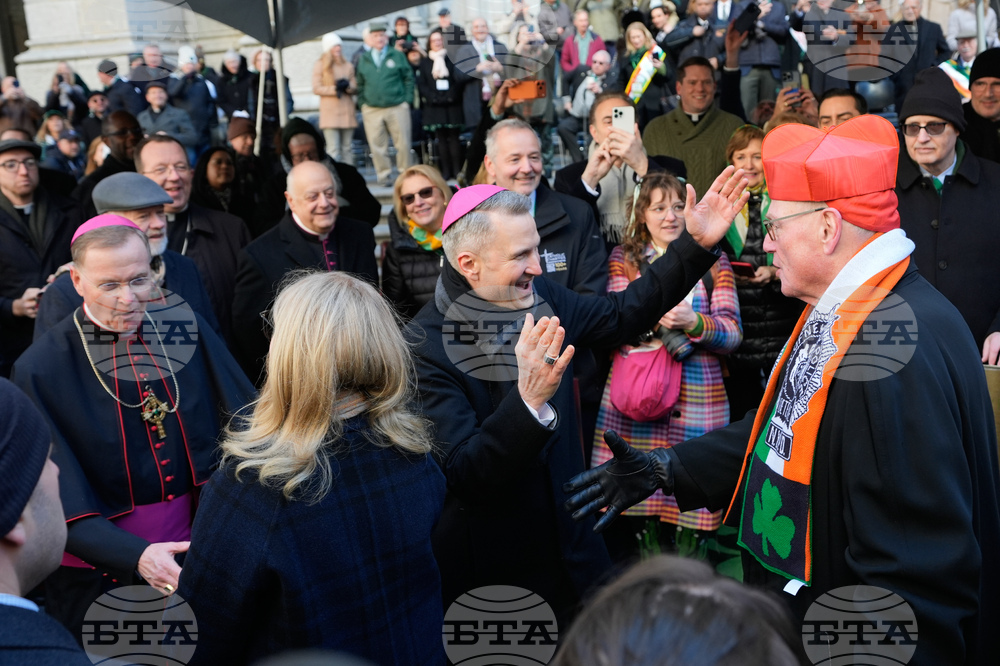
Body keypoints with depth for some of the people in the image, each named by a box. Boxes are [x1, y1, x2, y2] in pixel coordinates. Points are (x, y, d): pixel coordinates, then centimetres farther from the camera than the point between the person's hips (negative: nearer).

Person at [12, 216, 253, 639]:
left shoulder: (186, 332, -7)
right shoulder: (40, 371, -16)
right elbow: (62, 502, -17)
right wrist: (136, 556, -32)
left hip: (196, 557, 3)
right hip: (100, 573, -3)